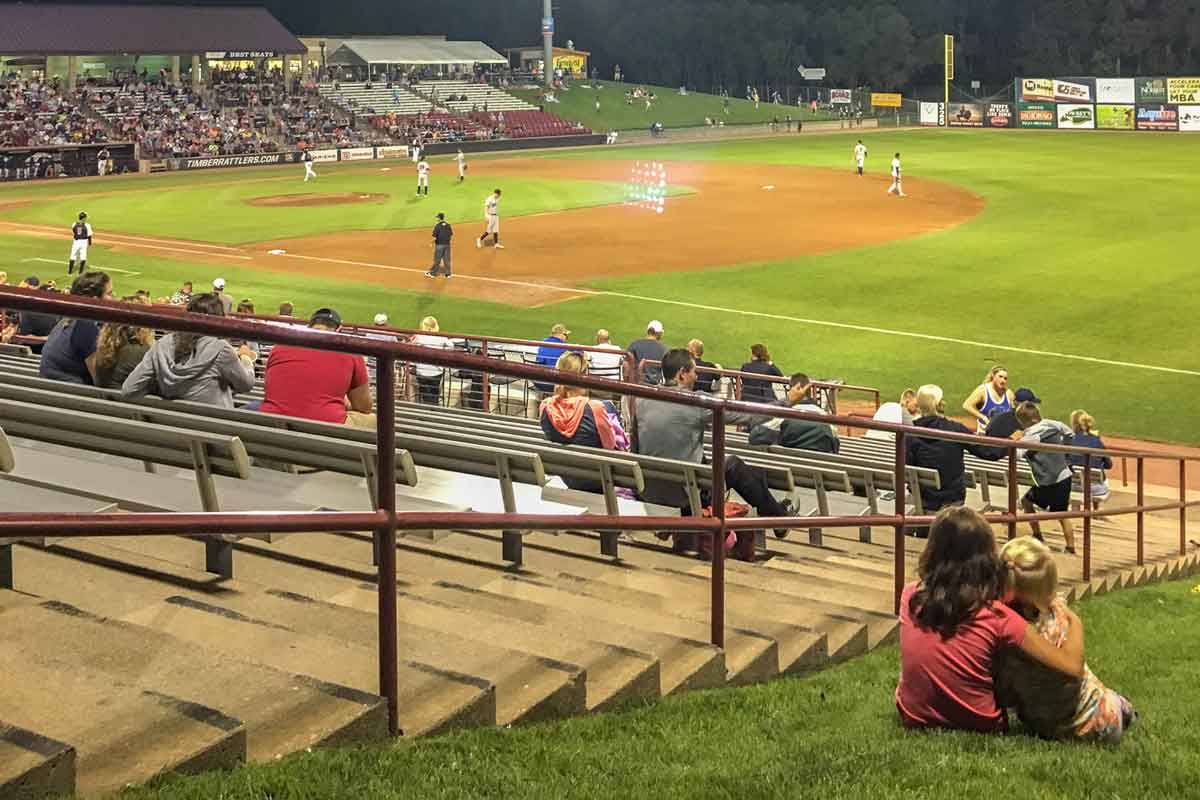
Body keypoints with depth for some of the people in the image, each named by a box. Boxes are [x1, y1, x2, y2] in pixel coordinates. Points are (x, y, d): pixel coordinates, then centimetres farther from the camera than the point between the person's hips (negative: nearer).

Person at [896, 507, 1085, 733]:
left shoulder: (910, 597, -13)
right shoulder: (997, 618, -22)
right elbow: (1072, 667, -21)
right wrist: (1074, 621, -3)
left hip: (913, 719, 3)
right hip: (978, 728, -3)